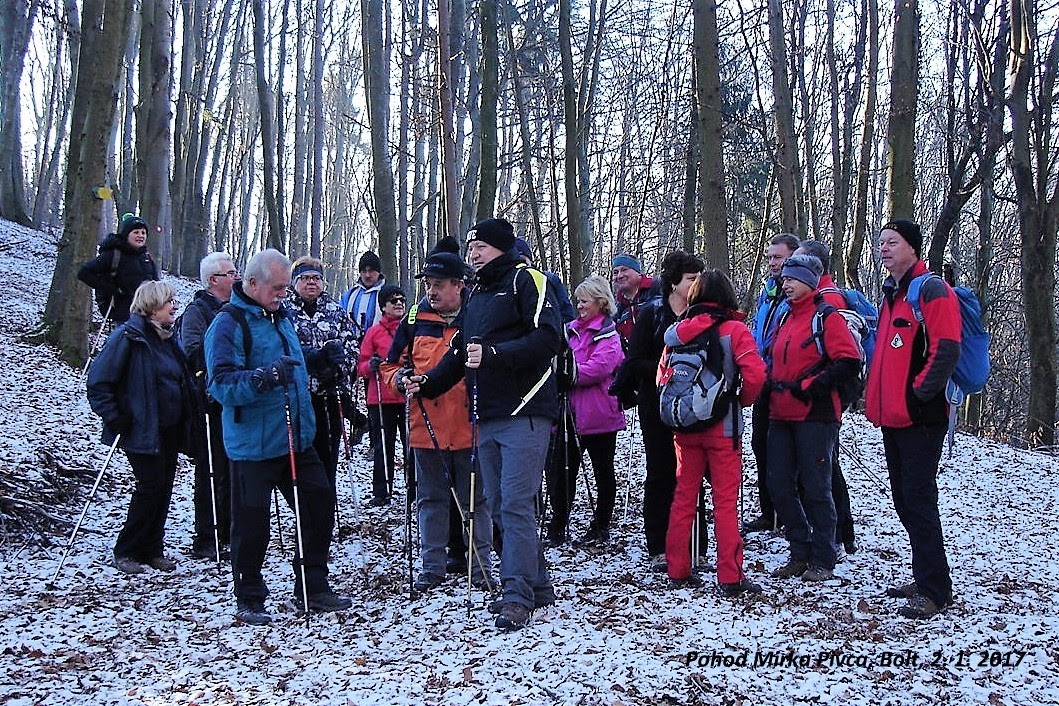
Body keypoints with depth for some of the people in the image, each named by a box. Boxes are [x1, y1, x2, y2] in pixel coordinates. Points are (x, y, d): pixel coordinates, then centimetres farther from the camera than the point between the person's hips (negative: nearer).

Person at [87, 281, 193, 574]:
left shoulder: (167, 337, 11)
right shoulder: (128, 336, -13)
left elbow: (181, 381, 24)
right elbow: (98, 382, -14)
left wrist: (187, 413, 12)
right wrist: (115, 419, -16)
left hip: (169, 429, 7)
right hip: (142, 430, -7)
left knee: (164, 486, 8)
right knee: (151, 485, -7)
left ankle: (152, 550, 19)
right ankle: (125, 551, 8)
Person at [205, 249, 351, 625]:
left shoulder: (282, 317, 14)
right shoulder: (228, 323, -12)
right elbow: (222, 383, -22)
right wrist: (263, 377, -34)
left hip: (296, 438, 8)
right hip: (253, 443, -8)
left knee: (320, 505, 10)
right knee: (251, 524, 1)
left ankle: (313, 587, 24)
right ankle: (249, 600, 18)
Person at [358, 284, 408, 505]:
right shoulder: (374, 332, 7)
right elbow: (361, 366, 6)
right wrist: (370, 366, -14)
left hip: (409, 396, 0)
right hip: (381, 398, 0)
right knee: (382, 447, 5)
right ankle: (381, 492, 13)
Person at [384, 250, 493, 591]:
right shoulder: (416, 319, 5)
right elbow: (391, 364, 14)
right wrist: (401, 378, -7)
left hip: (469, 427, -2)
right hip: (426, 427, 2)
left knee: (474, 499, 7)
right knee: (431, 499, 11)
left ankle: (481, 566, 18)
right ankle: (433, 566, 21)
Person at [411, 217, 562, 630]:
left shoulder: (526, 280, -3)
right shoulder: (476, 294, 22)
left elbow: (548, 338, -17)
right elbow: (462, 352, 28)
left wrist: (493, 354, -22)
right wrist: (427, 383, 16)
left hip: (524, 414, -9)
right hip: (487, 418, 9)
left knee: (515, 504, -11)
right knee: (499, 507, 10)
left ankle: (517, 596, -6)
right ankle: (538, 585, 22)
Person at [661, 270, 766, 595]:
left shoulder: (676, 332, 3)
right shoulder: (734, 330, -8)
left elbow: (663, 376, 5)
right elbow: (755, 375, -17)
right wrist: (743, 399, 1)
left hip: (685, 427, 4)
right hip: (723, 428, -4)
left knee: (683, 497, 12)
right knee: (725, 501, 1)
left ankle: (678, 570, 18)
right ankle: (730, 577, 2)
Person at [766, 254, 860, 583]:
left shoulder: (826, 316, -6)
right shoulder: (785, 319, 18)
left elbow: (849, 362, -15)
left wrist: (808, 387, -16)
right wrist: (772, 386, 10)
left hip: (815, 417, -8)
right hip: (781, 417, 8)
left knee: (815, 488, -2)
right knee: (779, 486, 7)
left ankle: (823, 561, 10)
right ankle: (800, 554, 20)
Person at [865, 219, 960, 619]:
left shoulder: (932, 291, -9)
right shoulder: (890, 294, 18)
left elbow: (945, 350, -18)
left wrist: (917, 392, -18)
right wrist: (876, 397, 17)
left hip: (920, 418, -9)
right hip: (892, 418, 9)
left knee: (919, 500, -8)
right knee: (905, 501, 13)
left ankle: (934, 591, -1)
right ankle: (925, 578, 24)